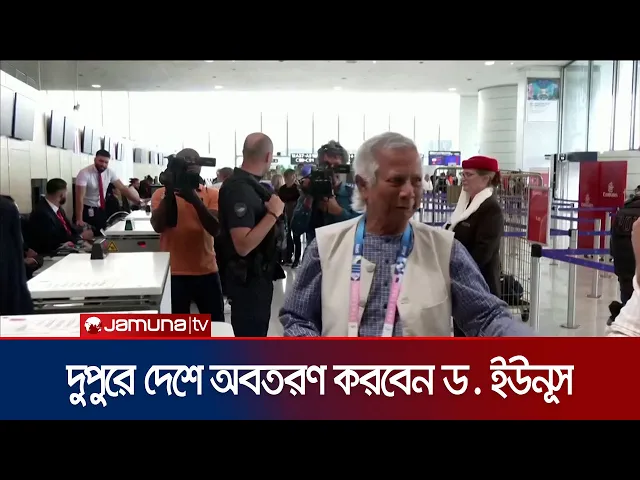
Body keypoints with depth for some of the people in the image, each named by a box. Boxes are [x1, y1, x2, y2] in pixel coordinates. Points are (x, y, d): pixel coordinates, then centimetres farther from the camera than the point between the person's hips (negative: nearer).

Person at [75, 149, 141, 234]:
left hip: (102, 209, 5)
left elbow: (123, 188, -9)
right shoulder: (84, 173, -20)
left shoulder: (110, 173, -7)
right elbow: (80, 197, -24)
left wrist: (139, 201, -22)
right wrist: (79, 220, -29)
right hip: (87, 210, -5)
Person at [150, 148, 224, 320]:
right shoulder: (161, 193, 3)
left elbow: (215, 229, -12)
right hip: (173, 273, -1)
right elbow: (158, 227, -11)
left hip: (206, 272, 1)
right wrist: (169, 195, -20)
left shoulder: (212, 194, 3)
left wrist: (195, 199, -23)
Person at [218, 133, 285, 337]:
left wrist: (270, 211, 12)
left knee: (255, 335, 22)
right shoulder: (239, 189, -21)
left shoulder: (248, 184, 8)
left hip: (257, 275, 10)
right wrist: (273, 214, -25)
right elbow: (243, 245, -29)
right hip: (248, 279, -10)